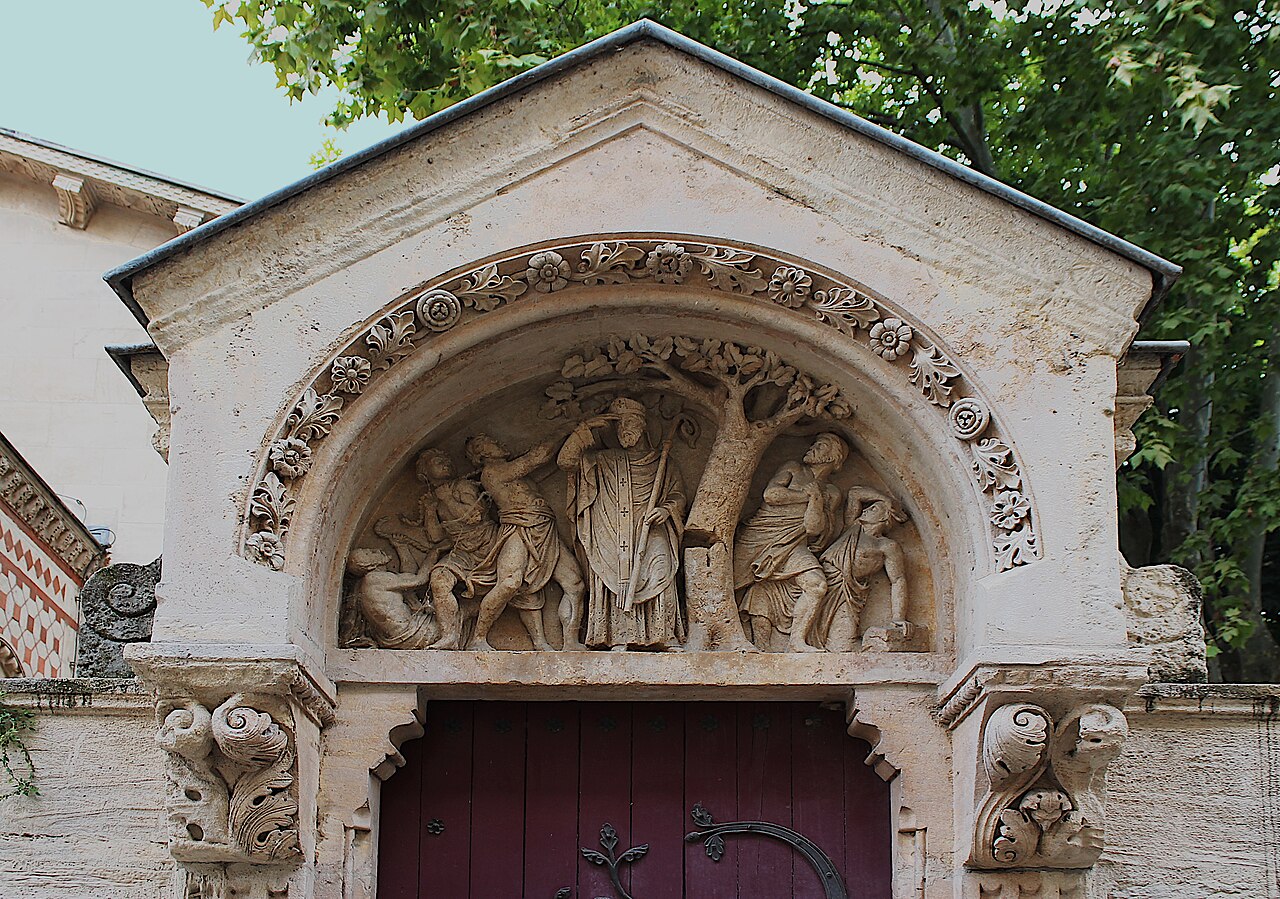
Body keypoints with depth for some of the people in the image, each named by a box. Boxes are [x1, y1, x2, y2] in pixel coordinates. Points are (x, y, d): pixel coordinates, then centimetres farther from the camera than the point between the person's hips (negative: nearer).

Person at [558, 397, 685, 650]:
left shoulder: (661, 462, 18)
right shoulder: (603, 461, 18)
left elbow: (678, 495, 19)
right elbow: (565, 460, 10)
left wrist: (666, 509, -3)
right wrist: (587, 428, 6)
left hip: (651, 537, -1)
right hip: (612, 539, 1)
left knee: (659, 575, -22)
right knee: (618, 583, -17)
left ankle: (666, 637, -26)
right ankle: (620, 638, -21)